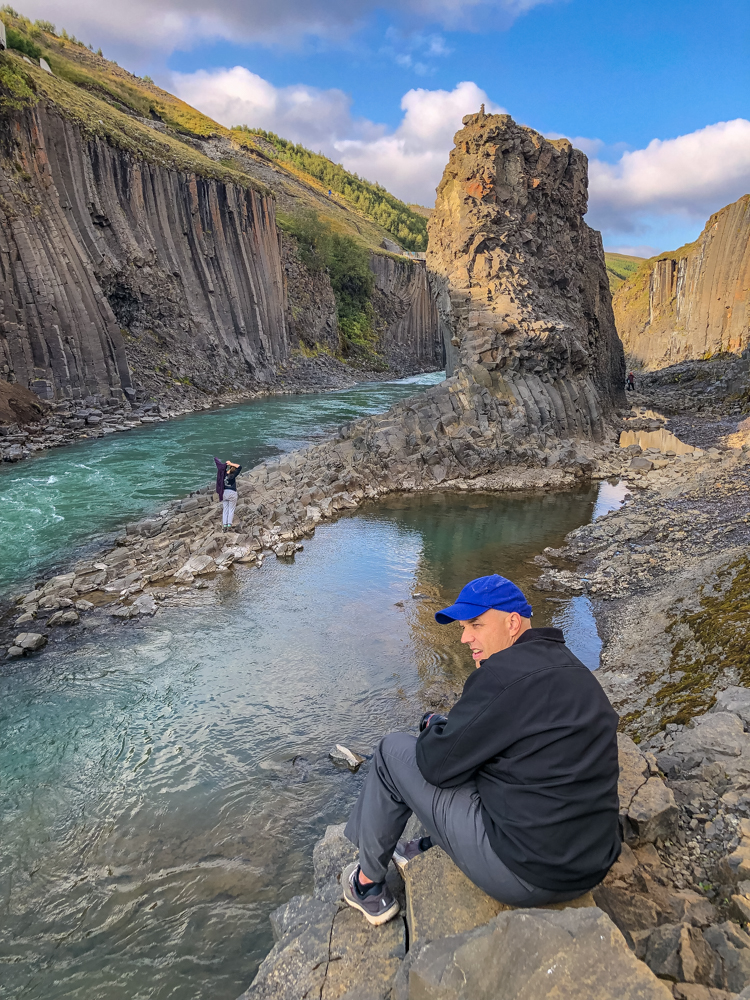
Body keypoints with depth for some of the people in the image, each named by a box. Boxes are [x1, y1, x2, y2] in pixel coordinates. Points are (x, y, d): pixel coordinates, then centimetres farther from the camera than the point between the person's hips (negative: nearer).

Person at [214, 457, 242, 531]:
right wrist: (231, 463, -18)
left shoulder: (224, 473, -5)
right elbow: (240, 467, -20)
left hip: (224, 493, 5)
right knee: (231, 510, 4)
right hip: (232, 493, -5)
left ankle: (224, 525, 5)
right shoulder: (233, 475, -18)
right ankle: (229, 525, -2)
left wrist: (226, 464, -3)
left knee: (225, 509, 10)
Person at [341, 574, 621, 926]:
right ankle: (432, 848, 37)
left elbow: (438, 764, -14)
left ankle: (368, 884, 23)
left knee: (393, 751, 4)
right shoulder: (571, 667, 8)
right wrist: (449, 725, 10)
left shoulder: (505, 673, -21)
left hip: (523, 874, -9)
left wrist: (434, 724, 6)